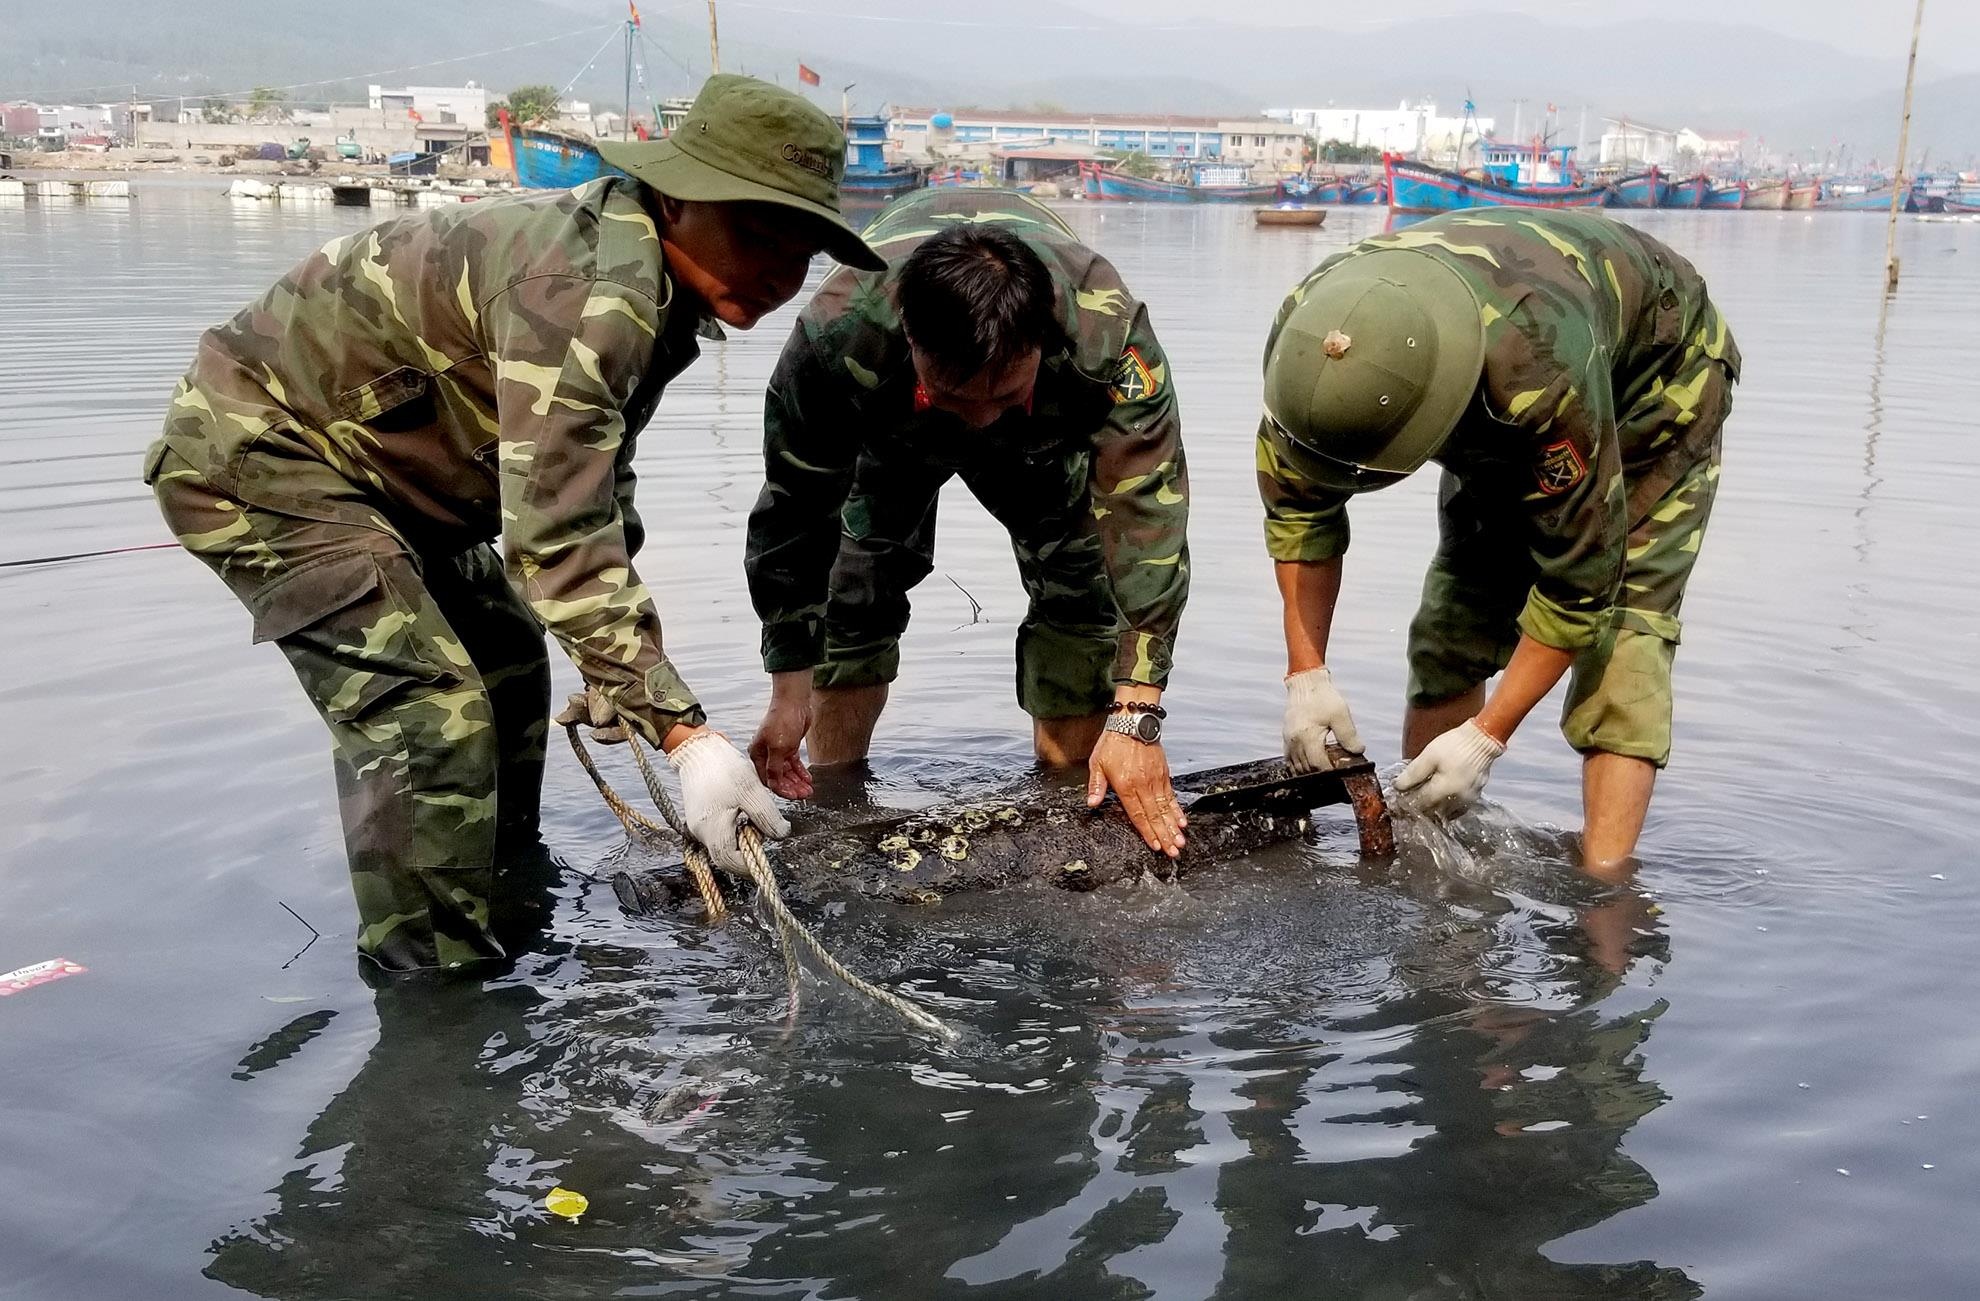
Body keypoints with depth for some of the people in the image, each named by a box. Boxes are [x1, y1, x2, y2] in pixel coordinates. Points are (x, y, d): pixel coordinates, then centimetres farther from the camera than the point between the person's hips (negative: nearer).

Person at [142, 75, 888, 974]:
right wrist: (681, 732, -38)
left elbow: (599, 493, 11)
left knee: (506, 668, 18)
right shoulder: (588, 292, -32)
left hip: (371, 458, 10)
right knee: (433, 719, -19)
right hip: (256, 453, -10)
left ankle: (507, 920, 35)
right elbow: (556, 537, -38)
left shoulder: (658, 290, 1)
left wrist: (619, 665, 6)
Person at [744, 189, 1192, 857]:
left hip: (1047, 437, 0)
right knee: (859, 594, -6)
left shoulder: (1107, 328, -46)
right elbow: (795, 516, -30)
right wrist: (789, 690, -26)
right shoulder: (837, 336, -44)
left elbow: (1147, 513, -42)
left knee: (1081, 588, -13)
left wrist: (1135, 717, -44)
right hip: (892, 425, 0)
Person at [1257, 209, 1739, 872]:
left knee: (1618, 635, -18)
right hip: (1497, 421, 5)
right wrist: (1306, 673, -17)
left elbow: (1579, 579, -35)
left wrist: (1486, 737, -30)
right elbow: (1298, 507, -14)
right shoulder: (1305, 333, -31)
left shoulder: (1543, 368, -47)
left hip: (1652, 391, -5)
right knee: (1453, 622, -3)